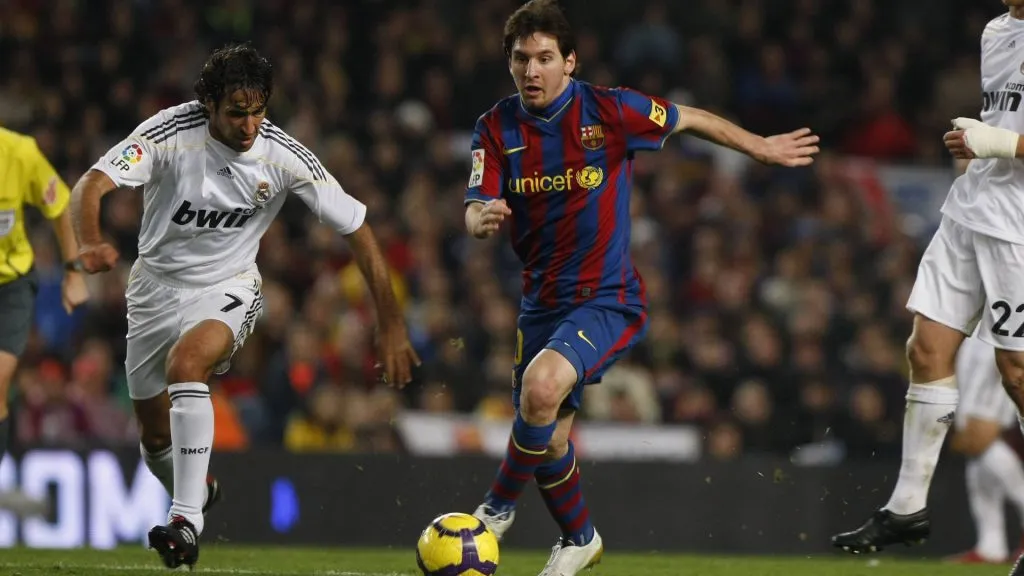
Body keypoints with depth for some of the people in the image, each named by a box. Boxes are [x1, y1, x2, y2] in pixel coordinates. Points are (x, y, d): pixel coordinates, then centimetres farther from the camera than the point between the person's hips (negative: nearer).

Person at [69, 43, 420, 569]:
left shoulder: (283, 157, -18)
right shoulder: (172, 132, -21)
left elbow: (357, 229, -11)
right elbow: (92, 184, -30)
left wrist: (391, 325, -12)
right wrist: (90, 243, -53)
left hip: (227, 289, -2)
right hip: (157, 285, 2)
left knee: (186, 362, -35)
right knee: (156, 437, 10)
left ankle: (186, 522, -37)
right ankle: (195, 495, 45)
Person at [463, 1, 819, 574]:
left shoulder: (607, 109, -12)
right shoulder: (497, 128, -3)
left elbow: (688, 119, 4)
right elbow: (476, 214, -10)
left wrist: (763, 147, 15)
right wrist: (482, 219, -35)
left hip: (609, 299, -5)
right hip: (543, 302, 5)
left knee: (541, 386, -30)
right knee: (549, 437, 7)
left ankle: (500, 506, -8)